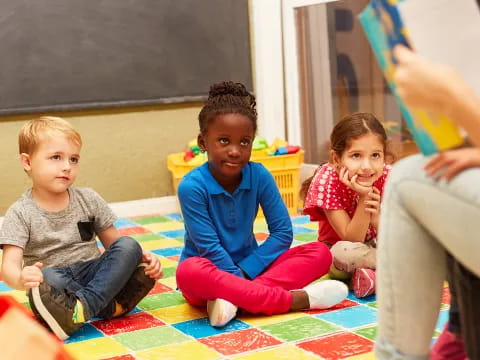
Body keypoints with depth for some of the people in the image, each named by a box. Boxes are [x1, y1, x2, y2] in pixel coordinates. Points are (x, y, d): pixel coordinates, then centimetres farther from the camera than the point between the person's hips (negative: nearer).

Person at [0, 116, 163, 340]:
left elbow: (114, 244, 12)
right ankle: (112, 306, -29)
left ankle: (84, 305, -34)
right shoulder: (20, 213, -4)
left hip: (94, 273, 4)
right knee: (48, 279, -37)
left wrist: (142, 256, -10)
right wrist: (21, 279, -39)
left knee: (129, 246, -21)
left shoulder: (89, 200, 6)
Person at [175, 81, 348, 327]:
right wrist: (239, 279, -22)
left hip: (249, 265, 4)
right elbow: (210, 249, -18)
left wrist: (245, 272, -17)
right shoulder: (192, 186, -18)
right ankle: (293, 299, -33)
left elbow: (282, 232, -8)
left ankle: (233, 297, -28)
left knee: (320, 253, -14)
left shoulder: (259, 176, -8)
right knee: (189, 273, -40)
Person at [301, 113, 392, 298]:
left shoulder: (389, 177, -18)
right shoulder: (327, 181, -24)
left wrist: (376, 215, -34)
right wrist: (364, 197, -35)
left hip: (376, 247, 3)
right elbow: (352, 240, -24)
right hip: (338, 250, -3)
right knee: (345, 252, -38)